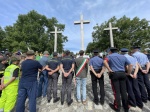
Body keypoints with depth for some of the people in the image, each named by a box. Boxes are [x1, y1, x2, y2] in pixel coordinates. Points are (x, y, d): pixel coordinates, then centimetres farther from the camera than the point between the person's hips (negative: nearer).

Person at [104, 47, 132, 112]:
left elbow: (105, 62, -22)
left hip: (114, 74, -5)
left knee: (116, 91, 6)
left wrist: (109, 70, -15)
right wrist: (128, 73, 13)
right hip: (122, 74, 5)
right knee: (123, 91, 15)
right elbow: (130, 65, 11)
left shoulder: (110, 56, 0)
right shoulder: (123, 56, 16)